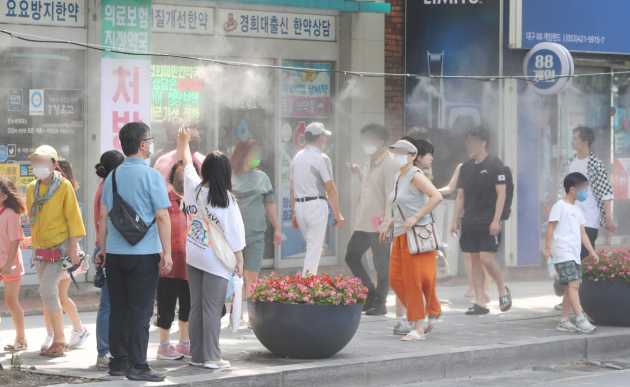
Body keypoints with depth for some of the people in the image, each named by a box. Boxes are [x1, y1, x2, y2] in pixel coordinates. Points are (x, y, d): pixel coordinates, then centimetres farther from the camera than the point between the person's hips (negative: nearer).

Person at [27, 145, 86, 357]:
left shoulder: (64, 186, -9)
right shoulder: (32, 189, 9)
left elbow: (74, 218, -10)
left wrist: (73, 249, -15)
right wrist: (34, 244, 16)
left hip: (60, 247, -6)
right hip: (41, 249, 6)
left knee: (47, 291, -16)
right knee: (49, 293, 9)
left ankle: (59, 341, -11)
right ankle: (52, 338, 17)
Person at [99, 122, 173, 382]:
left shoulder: (113, 176, 10)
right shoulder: (151, 176, -8)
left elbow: (103, 216, 12)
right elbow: (162, 216, -11)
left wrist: (103, 250, 18)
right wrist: (167, 253, -8)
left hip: (114, 253, 6)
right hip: (144, 254, -6)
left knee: (118, 309, 11)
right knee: (140, 312, -3)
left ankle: (118, 361, 14)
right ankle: (137, 366, -3)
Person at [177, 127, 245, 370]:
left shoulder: (194, 189, -2)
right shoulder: (226, 199, -15)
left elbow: (187, 164, 18)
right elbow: (233, 234, -11)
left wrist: (184, 142, 36)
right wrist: (239, 261, -1)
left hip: (193, 258, 5)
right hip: (216, 261, -5)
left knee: (196, 306, 11)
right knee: (213, 308, -1)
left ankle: (197, 355, 16)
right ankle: (211, 357, 1)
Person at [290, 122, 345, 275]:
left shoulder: (297, 157, 12)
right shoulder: (321, 158, -9)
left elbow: (292, 188, 14)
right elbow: (330, 188, -11)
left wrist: (294, 213, 19)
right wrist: (337, 214, -7)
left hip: (299, 205, 7)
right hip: (317, 204, -7)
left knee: (313, 246, 17)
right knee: (314, 249, -4)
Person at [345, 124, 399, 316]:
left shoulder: (390, 165, -12)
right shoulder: (369, 163, 15)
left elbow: (391, 195, -17)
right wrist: (359, 173, 16)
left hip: (379, 225, -9)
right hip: (363, 223, 9)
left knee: (382, 266, 0)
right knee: (352, 257, 11)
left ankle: (380, 303, 9)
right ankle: (371, 295, 21)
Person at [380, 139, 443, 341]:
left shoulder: (415, 175, -11)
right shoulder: (399, 177, 16)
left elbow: (437, 196, -22)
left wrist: (415, 218, -23)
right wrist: (389, 225, 17)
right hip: (401, 235, 9)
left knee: (415, 280, -7)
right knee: (396, 279, 3)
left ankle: (418, 329, -2)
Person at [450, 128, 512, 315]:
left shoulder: (495, 165, -5)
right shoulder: (466, 167, 14)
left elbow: (501, 194, -9)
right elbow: (460, 196, 17)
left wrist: (496, 220, -16)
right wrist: (455, 220, 10)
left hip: (488, 222, -6)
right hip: (469, 222, 6)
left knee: (486, 258, -12)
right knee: (473, 261, 3)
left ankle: (503, 289, 11)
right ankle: (480, 302, 6)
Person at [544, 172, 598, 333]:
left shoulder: (577, 210, 20)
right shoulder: (559, 206, -5)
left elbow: (582, 233, 20)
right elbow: (550, 228, -9)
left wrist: (592, 251, 15)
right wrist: (548, 248, -15)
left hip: (575, 254, 9)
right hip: (563, 254, -9)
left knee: (572, 287, 7)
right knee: (573, 284, -16)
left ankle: (564, 321, 11)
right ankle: (580, 318, -22)